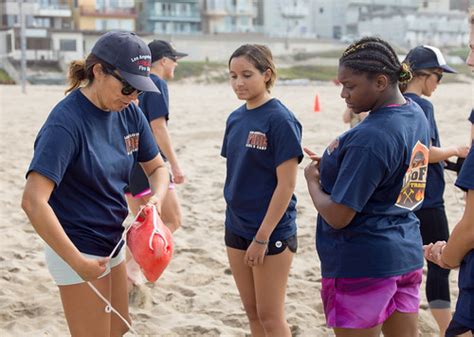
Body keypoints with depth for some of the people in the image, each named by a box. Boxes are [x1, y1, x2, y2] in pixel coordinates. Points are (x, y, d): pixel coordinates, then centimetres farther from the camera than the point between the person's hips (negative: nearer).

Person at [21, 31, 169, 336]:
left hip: (112, 242, 8)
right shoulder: (67, 121, -24)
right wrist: (77, 262, -28)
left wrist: (156, 200, -12)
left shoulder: (130, 113, -2)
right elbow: (33, 201, -31)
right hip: (77, 251, -8)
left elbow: (157, 167, 11)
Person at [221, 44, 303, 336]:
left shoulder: (280, 120, -15)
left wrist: (262, 237, -17)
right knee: (253, 313, 15)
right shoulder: (236, 118, 5)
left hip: (272, 232, -7)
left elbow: (287, 185, -17)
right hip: (237, 228, 7)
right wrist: (235, 220, 10)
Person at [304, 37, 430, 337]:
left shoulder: (368, 139, -25)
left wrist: (313, 179, -5)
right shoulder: (416, 113, 4)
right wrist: (331, 167, 5)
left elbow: (337, 216, -23)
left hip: (362, 264, -9)